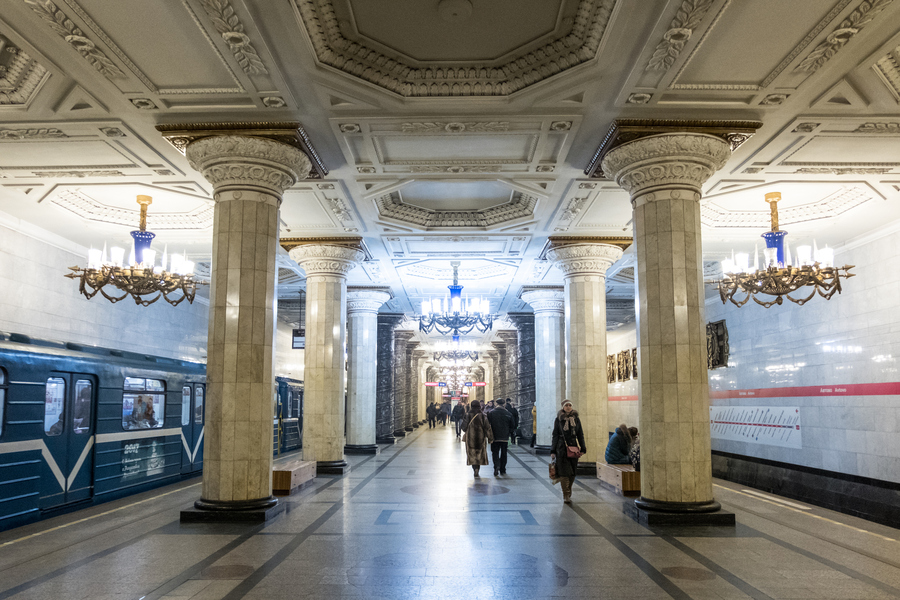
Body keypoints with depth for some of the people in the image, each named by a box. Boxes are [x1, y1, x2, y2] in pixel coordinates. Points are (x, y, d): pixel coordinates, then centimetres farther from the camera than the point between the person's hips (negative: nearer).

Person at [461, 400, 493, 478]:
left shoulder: (468, 415, -6)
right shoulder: (483, 415, -6)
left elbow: (464, 427, -1)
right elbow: (487, 428, -8)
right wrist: (490, 438, -2)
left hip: (470, 438, -1)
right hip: (481, 438, 1)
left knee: (472, 454, 5)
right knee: (480, 454, 12)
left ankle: (475, 468, -16)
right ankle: (477, 472, 10)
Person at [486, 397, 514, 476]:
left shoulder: (491, 413, -5)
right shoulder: (508, 414, -2)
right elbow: (511, 426, 4)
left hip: (495, 437, -1)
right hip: (505, 438, 1)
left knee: (495, 453, 5)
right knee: (504, 454, 12)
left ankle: (497, 466, -18)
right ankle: (502, 470, 16)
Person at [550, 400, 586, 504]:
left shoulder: (576, 419, 9)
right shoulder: (558, 420, 1)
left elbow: (580, 435, 13)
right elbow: (555, 435, 2)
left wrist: (583, 449, 7)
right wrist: (553, 451, -1)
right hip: (562, 449, -3)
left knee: (572, 472, 5)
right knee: (564, 472, -9)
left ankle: (568, 493, 21)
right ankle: (566, 496, -5)